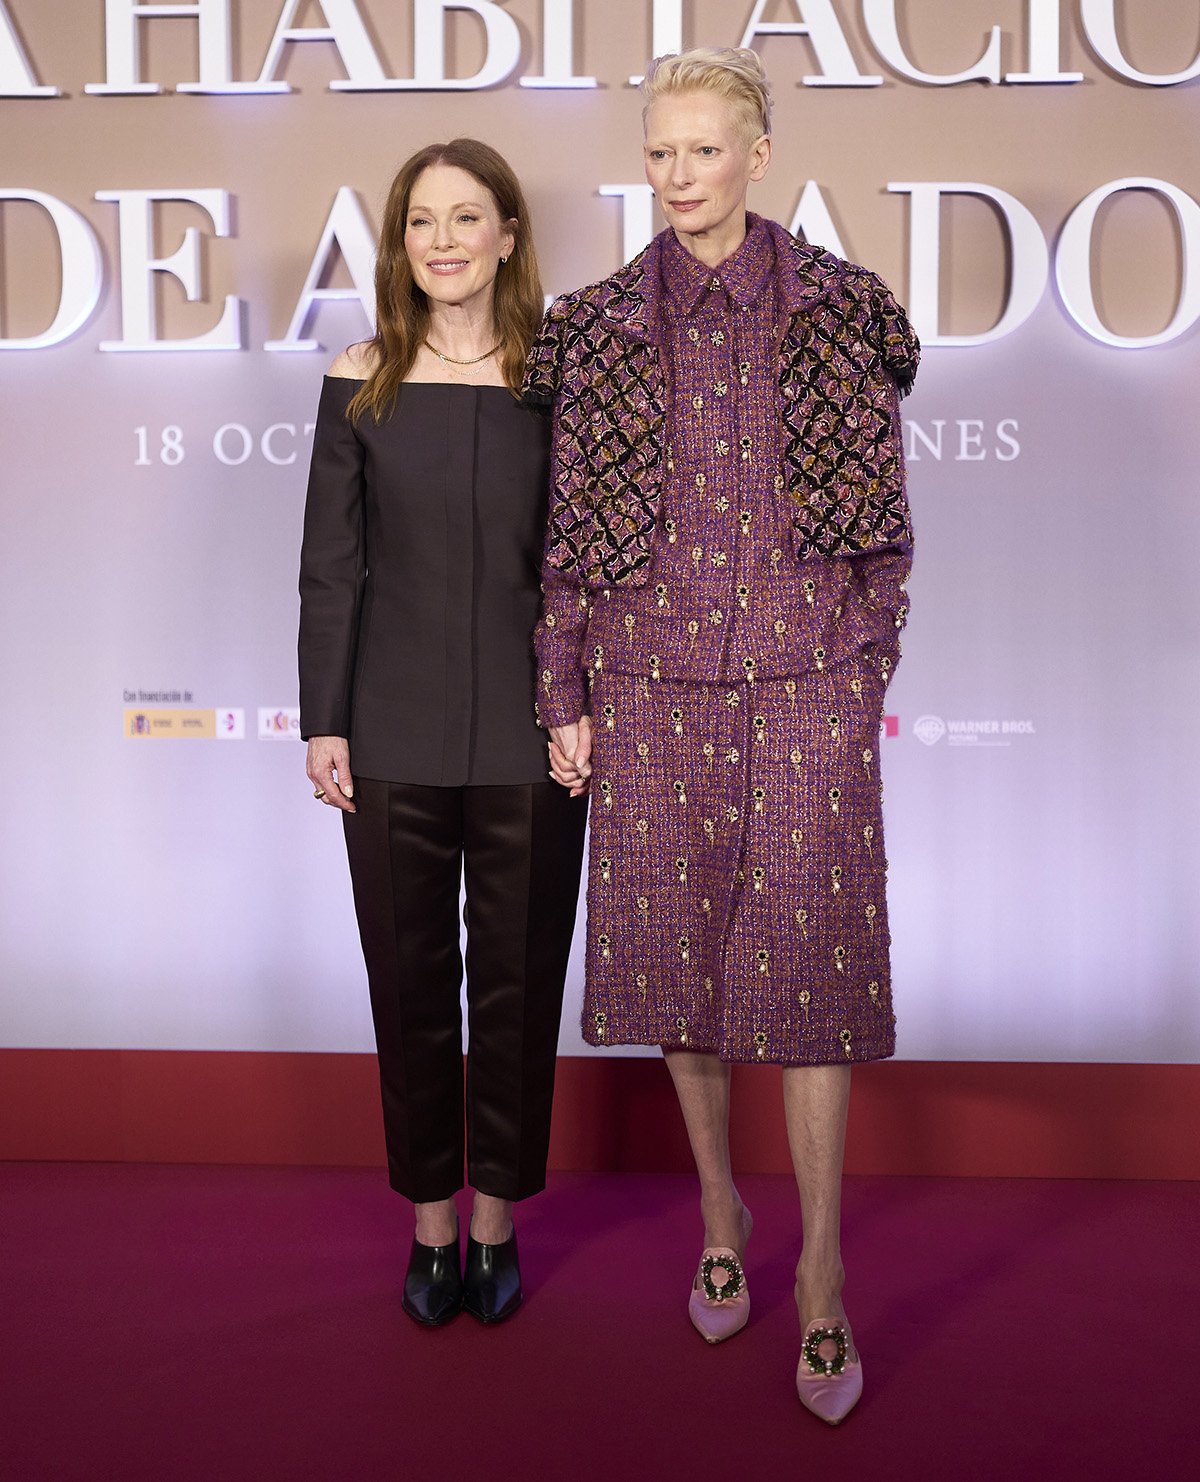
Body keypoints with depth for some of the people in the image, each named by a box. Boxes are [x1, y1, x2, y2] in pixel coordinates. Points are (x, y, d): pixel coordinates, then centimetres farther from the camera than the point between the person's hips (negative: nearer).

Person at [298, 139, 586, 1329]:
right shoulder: (361, 382, 3)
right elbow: (330, 564, 4)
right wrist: (322, 721, 0)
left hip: (528, 734, 0)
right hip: (394, 736, 1)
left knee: (518, 977, 8)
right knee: (409, 977, 9)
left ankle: (498, 1219, 26)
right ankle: (430, 1220, 27)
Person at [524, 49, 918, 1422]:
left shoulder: (846, 310, 3)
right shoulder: (597, 327, 4)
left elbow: (882, 516, 7)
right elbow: (570, 529, 5)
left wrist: (870, 678, 4)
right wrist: (565, 702, 2)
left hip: (806, 680, -1)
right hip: (655, 679, 2)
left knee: (807, 956, -2)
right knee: (678, 948, 8)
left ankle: (821, 1274, 13)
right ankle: (718, 1208, 31)